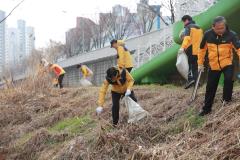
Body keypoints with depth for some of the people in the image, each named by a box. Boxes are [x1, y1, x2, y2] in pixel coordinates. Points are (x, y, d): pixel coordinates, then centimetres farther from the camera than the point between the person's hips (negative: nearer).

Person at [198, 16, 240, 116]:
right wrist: (200, 64, 9)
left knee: (228, 79, -27)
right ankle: (207, 108, 27)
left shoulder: (231, 35, -16)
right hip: (213, 66, 2)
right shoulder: (208, 35, -9)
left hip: (227, 64, -2)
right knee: (210, 88, 9)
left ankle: (226, 100, -1)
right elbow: (202, 49, 5)